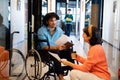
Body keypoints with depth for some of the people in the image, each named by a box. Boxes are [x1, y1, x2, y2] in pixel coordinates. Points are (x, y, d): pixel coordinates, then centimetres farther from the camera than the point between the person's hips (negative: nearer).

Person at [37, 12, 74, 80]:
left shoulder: (59, 29, 2)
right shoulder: (41, 31, -13)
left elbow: (63, 42, 0)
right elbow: (44, 46, -22)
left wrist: (65, 45, -25)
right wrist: (56, 47, -37)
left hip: (57, 51, 4)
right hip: (44, 52, -4)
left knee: (69, 52, -22)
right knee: (56, 52, -35)